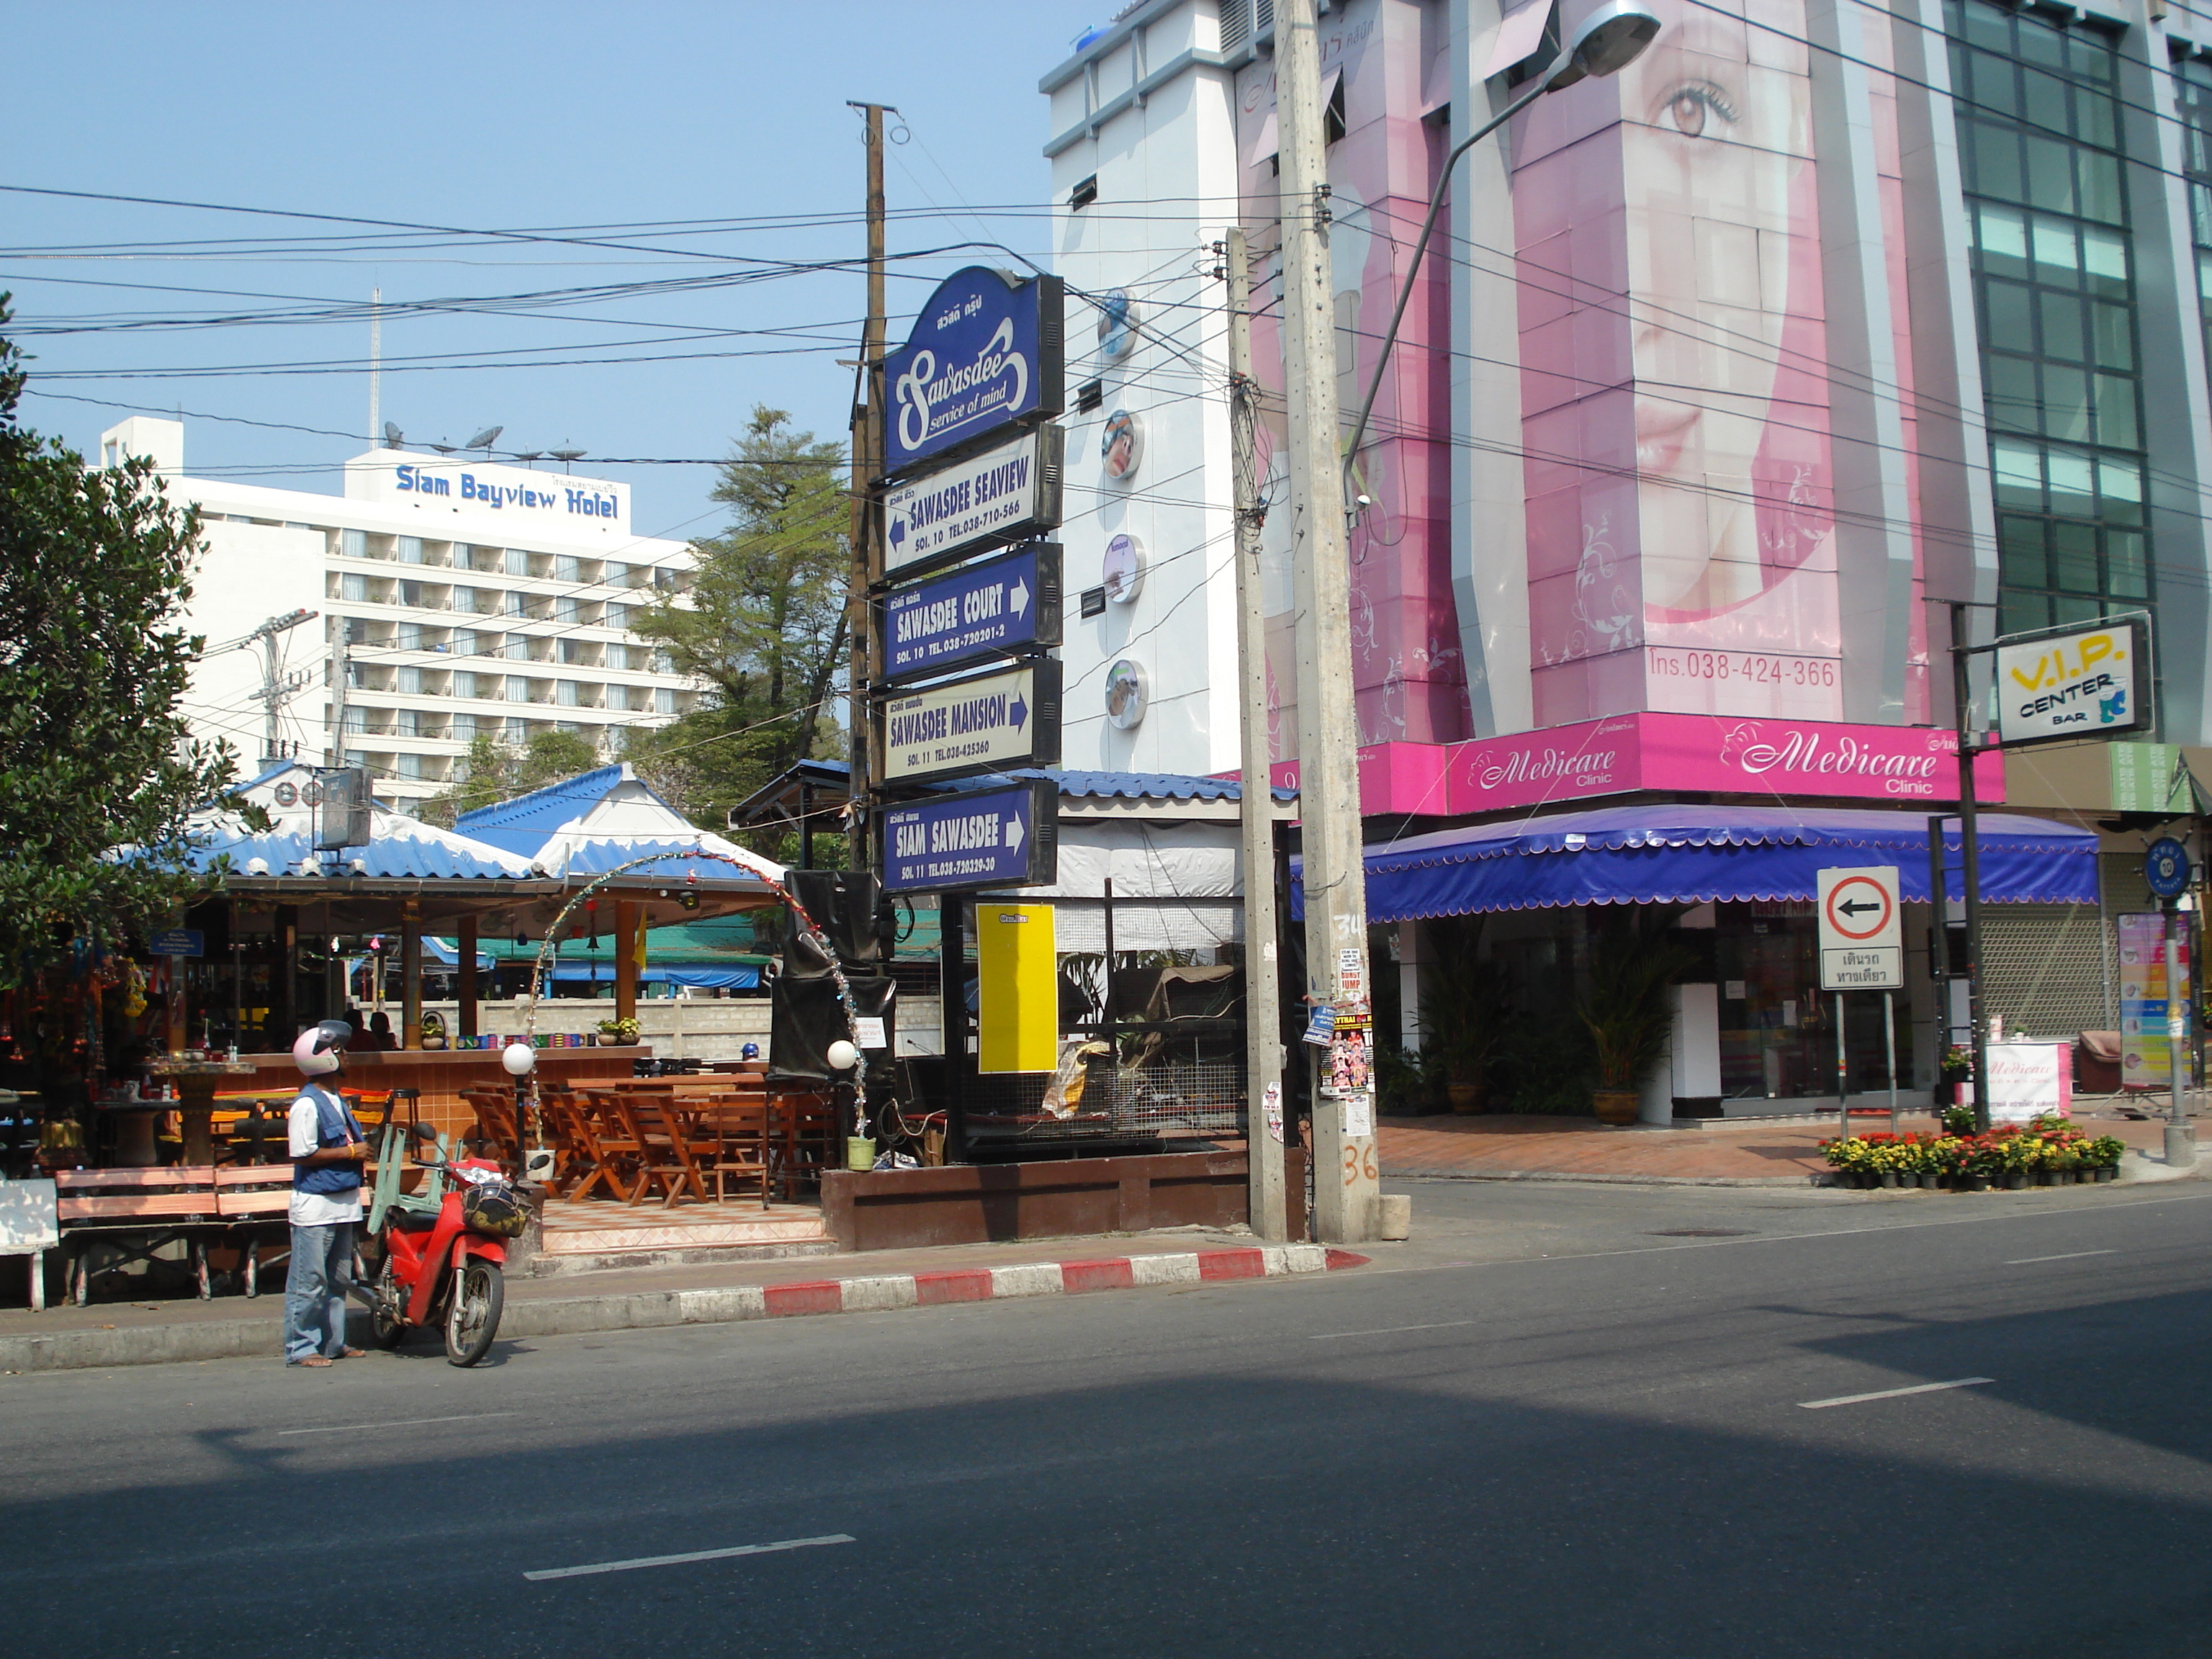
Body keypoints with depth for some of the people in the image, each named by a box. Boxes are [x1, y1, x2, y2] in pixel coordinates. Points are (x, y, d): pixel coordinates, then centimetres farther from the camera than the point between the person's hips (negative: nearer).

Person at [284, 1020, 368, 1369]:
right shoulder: (307, 1104, -15)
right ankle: (301, 1348, 2)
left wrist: (363, 1147, 10)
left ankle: (333, 1343, 22)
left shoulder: (336, 1099, 15)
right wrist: (350, 1151, -16)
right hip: (315, 1206, -10)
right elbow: (302, 1155, -20)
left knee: (339, 1278, 14)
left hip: (342, 1205, 10)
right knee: (309, 1281, -4)